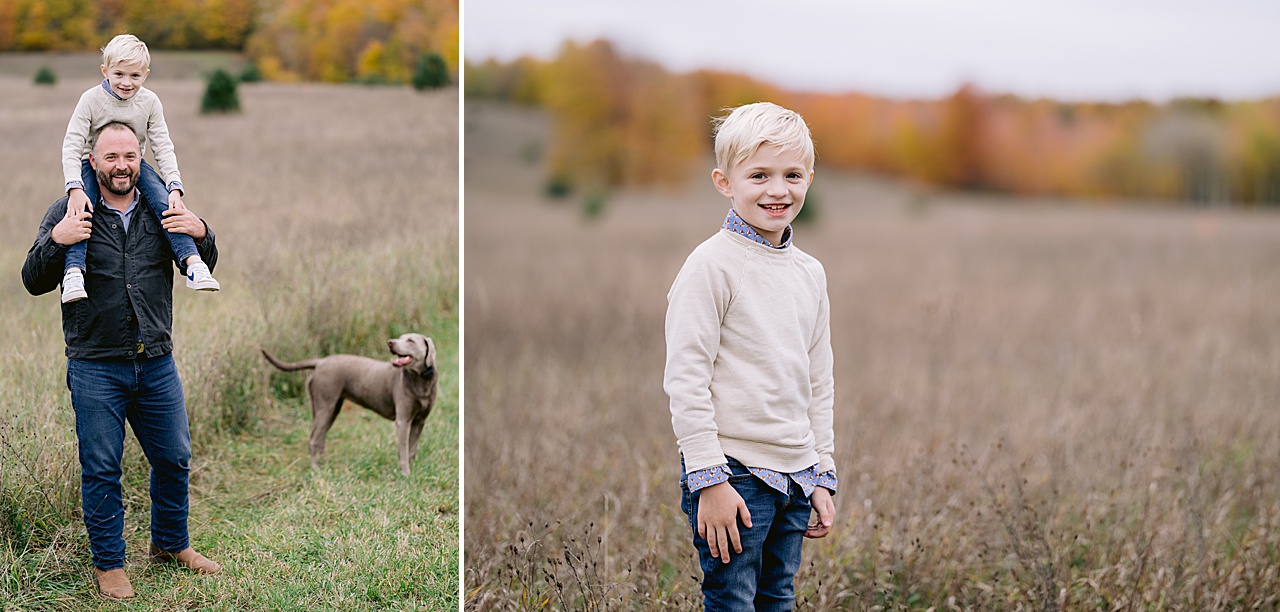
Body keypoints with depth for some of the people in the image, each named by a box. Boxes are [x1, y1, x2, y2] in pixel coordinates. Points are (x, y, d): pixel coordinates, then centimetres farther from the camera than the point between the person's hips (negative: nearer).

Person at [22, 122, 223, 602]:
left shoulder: (161, 210, 6)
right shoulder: (68, 213, -2)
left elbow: (204, 270, 14)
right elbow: (34, 282, -4)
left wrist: (201, 235, -8)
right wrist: (56, 240, -22)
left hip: (156, 364, 3)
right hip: (95, 368, -3)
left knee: (174, 460, 12)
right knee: (101, 470, 3)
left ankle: (170, 544, 33)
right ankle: (108, 563, 18)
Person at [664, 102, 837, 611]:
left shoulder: (810, 273, 10)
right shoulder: (712, 264, -11)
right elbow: (685, 379, -13)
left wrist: (823, 475, 14)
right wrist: (709, 480, -16)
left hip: (795, 474, 6)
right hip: (734, 472, -6)